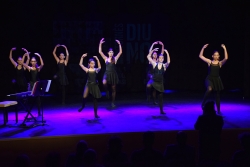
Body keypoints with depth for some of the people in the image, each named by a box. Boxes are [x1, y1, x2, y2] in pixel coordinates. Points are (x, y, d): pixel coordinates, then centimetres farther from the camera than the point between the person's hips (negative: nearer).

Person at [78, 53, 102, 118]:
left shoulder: (96, 70, 0)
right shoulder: (87, 70, -1)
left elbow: (99, 67, -18)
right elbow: (80, 64, -8)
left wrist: (97, 59, -25)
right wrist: (82, 57, -16)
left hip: (95, 85, 1)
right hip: (88, 85, -1)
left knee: (95, 99, 4)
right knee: (84, 97, -16)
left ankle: (96, 114, 13)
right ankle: (83, 106, 19)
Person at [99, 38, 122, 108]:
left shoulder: (115, 59, 3)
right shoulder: (106, 59, 5)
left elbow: (120, 52, -3)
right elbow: (100, 52, 0)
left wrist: (119, 44, -10)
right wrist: (100, 44, -6)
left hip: (113, 74, 0)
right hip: (107, 74, 0)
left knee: (114, 89, 5)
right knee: (104, 83, -33)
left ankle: (113, 102, 16)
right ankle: (107, 91, -1)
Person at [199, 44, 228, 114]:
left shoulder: (220, 63, 1)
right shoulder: (209, 62, 2)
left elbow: (226, 58, -17)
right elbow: (200, 56, -1)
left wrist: (224, 49, -18)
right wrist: (203, 48, -9)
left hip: (217, 79, 2)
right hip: (210, 79, -2)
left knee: (218, 95, 8)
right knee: (209, 89, -33)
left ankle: (218, 111, 20)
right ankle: (203, 103, -13)